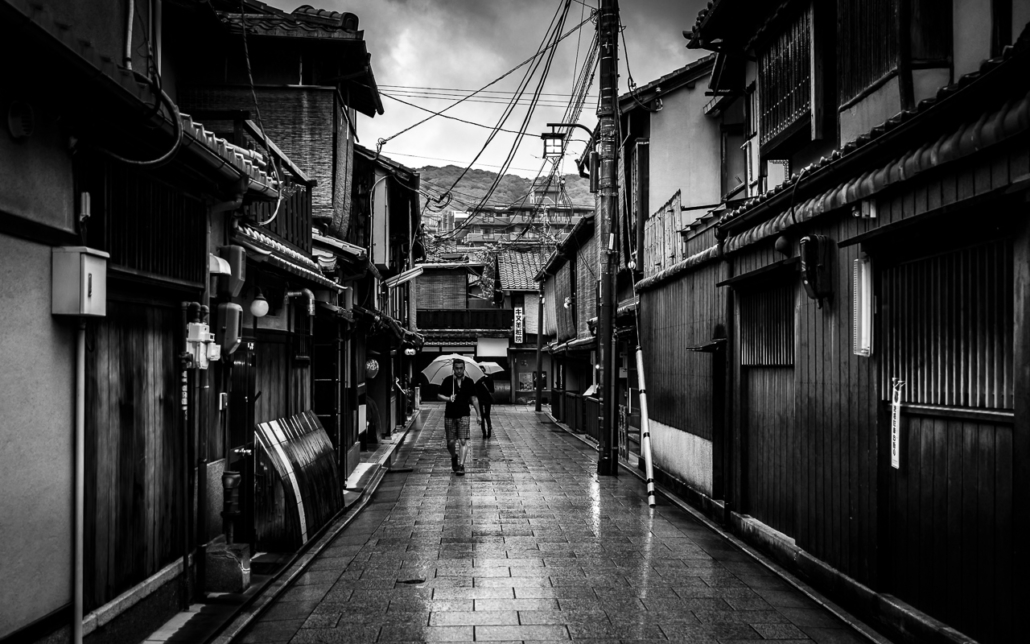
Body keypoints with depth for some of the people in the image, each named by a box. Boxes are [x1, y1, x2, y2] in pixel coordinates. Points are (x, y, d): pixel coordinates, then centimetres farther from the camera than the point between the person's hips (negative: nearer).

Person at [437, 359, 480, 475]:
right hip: (450, 415, 0)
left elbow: (474, 399, 9)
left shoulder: (469, 382, 3)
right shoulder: (447, 381, -1)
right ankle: (454, 458, 34)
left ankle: (461, 465, -11)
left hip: (463, 415, 0)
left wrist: (478, 414, 8)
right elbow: (438, 395, 2)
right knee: (450, 442, 5)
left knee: (463, 441, -12)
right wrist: (448, 399, -18)